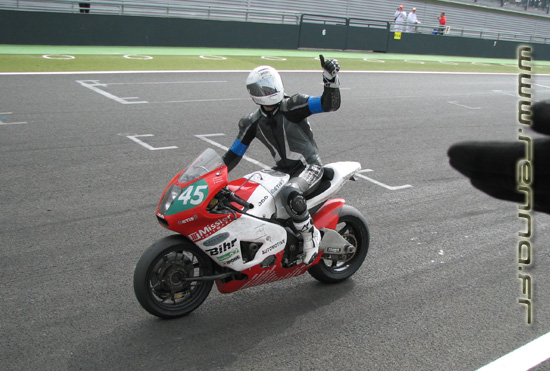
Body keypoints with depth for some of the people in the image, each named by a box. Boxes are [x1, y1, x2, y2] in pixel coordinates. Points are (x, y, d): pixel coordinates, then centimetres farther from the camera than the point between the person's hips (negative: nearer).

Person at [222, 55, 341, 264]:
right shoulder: (253, 122, 2)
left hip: (309, 167, -6)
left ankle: (310, 235, -14)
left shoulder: (292, 106, -14)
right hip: (283, 170, 7)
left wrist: (331, 79, -40)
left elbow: (329, 104, -24)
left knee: (289, 194, -37)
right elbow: (235, 153, 7)